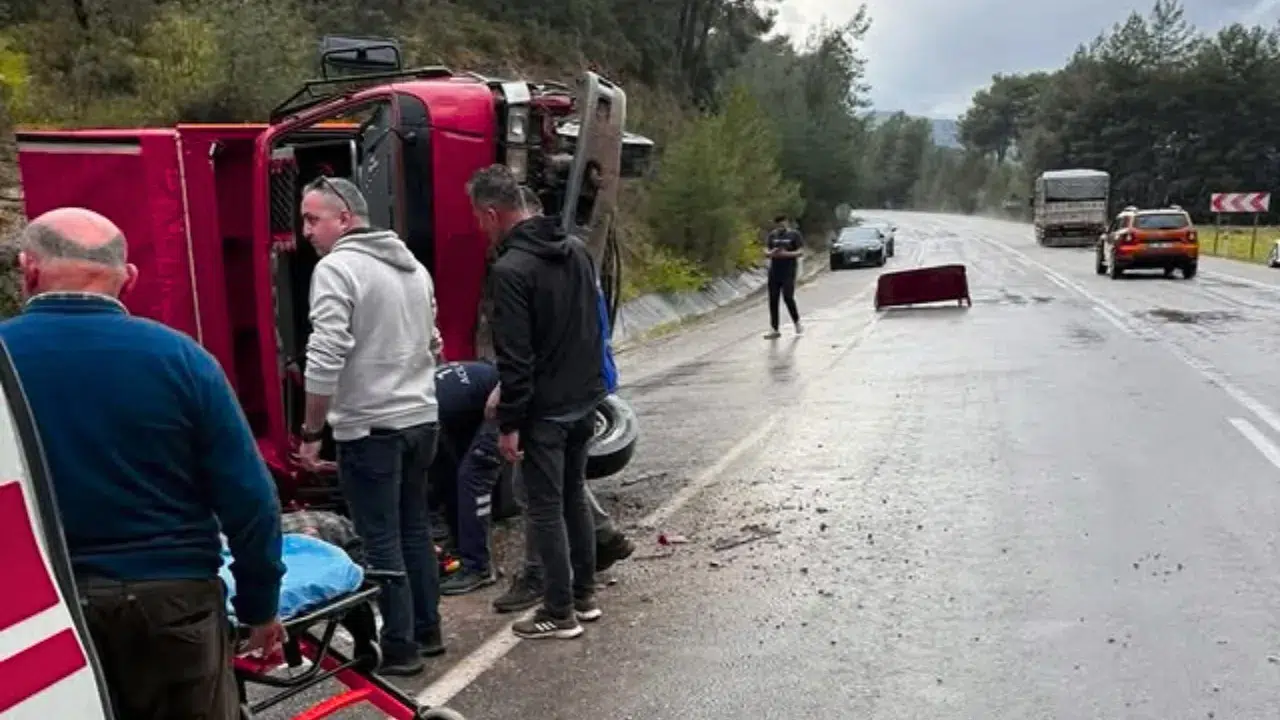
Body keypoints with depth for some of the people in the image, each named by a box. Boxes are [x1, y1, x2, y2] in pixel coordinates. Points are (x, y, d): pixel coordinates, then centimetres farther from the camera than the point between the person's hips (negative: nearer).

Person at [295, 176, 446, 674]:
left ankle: (400, 649, 10)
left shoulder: (336, 267, -13)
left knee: (382, 541, 2)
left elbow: (325, 359, -20)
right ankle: (428, 631, 27)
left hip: (369, 428, -8)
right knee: (415, 528, 18)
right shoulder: (413, 265, 11)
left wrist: (311, 431, -12)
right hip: (421, 419, 8)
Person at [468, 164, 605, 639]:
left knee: (546, 510, 3)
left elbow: (515, 356, -20)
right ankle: (584, 596, 29)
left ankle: (560, 614, 11)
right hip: (585, 402, 8)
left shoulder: (511, 269, -19)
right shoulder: (577, 249, 6)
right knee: (574, 498, 19)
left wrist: (509, 422, -14)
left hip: (544, 411, -8)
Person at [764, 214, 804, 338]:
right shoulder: (772, 235, 12)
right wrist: (771, 253, -13)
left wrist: (786, 254, -20)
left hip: (788, 273, -4)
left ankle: (797, 323, 13)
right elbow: (766, 251, 10)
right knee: (773, 300, 1)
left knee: (788, 298, -12)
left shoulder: (794, 235, 0)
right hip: (774, 272, 4)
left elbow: (800, 252, -6)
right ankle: (774, 329, 7)